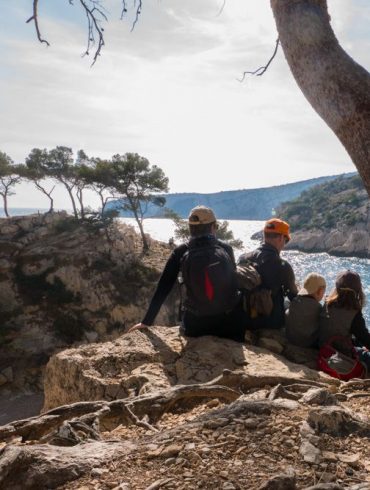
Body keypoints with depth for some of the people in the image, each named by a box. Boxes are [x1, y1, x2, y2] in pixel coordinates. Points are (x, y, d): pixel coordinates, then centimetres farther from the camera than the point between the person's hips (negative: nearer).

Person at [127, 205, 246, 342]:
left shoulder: (181, 252, -7)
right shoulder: (226, 249, -4)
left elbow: (162, 289, -5)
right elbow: (234, 283, 8)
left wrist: (147, 321, 2)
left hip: (196, 325, -1)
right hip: (230, 322, 1)